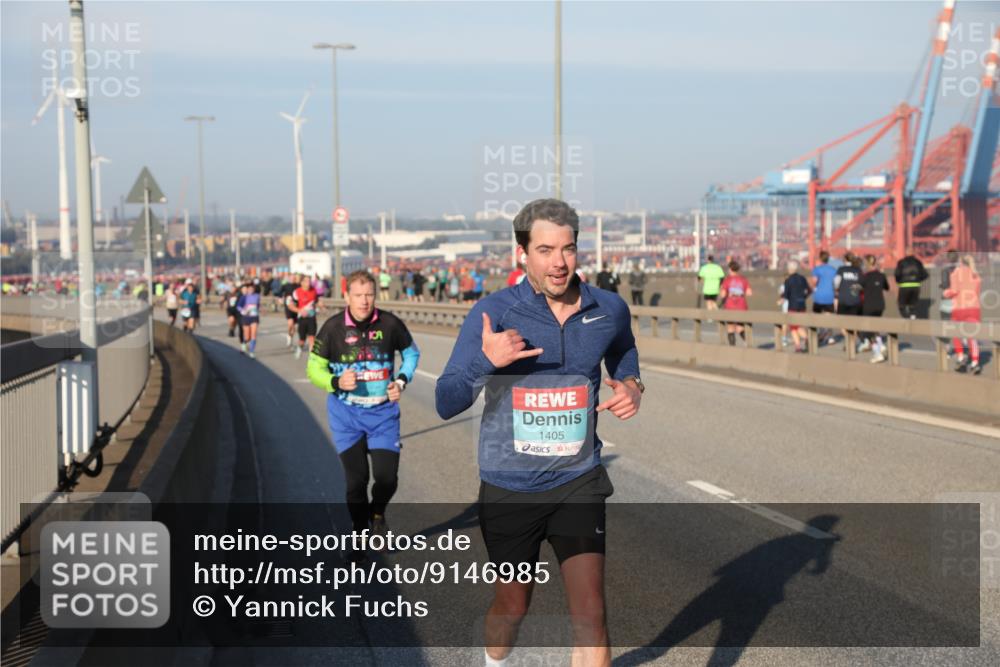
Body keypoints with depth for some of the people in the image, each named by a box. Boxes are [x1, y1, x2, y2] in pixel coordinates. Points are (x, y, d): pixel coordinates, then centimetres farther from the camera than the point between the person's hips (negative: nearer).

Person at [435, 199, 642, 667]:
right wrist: (486, 360, -34)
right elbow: (446, 404, -16)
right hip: (509, 488, -1)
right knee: (513, 603, 17)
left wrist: (631, 389, -4)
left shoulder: (609, 310, -4)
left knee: (589, 611, -10)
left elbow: (624, 364, 20)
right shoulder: (493, 313, -13)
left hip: (577, 484, 1)